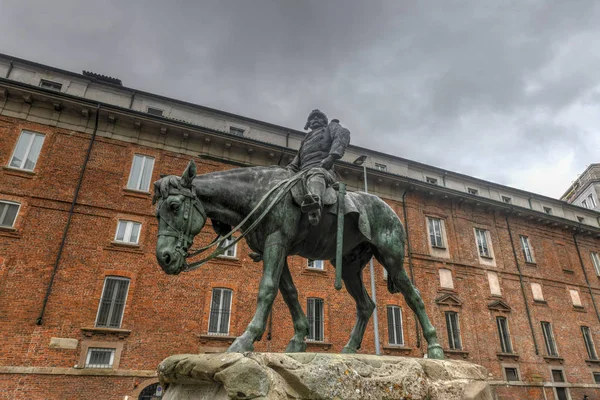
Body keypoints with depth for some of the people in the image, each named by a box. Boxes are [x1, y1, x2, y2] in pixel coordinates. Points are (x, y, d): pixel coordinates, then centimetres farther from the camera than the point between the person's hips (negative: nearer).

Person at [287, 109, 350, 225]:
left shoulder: (330, 127, 27)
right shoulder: (305, 141, 41)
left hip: (323, 169, -7)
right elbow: (294, 165, 36)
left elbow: (343, 134, 2)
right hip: (303, 172, 8)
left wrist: (331, 156, -16)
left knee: (315, 173, -42)